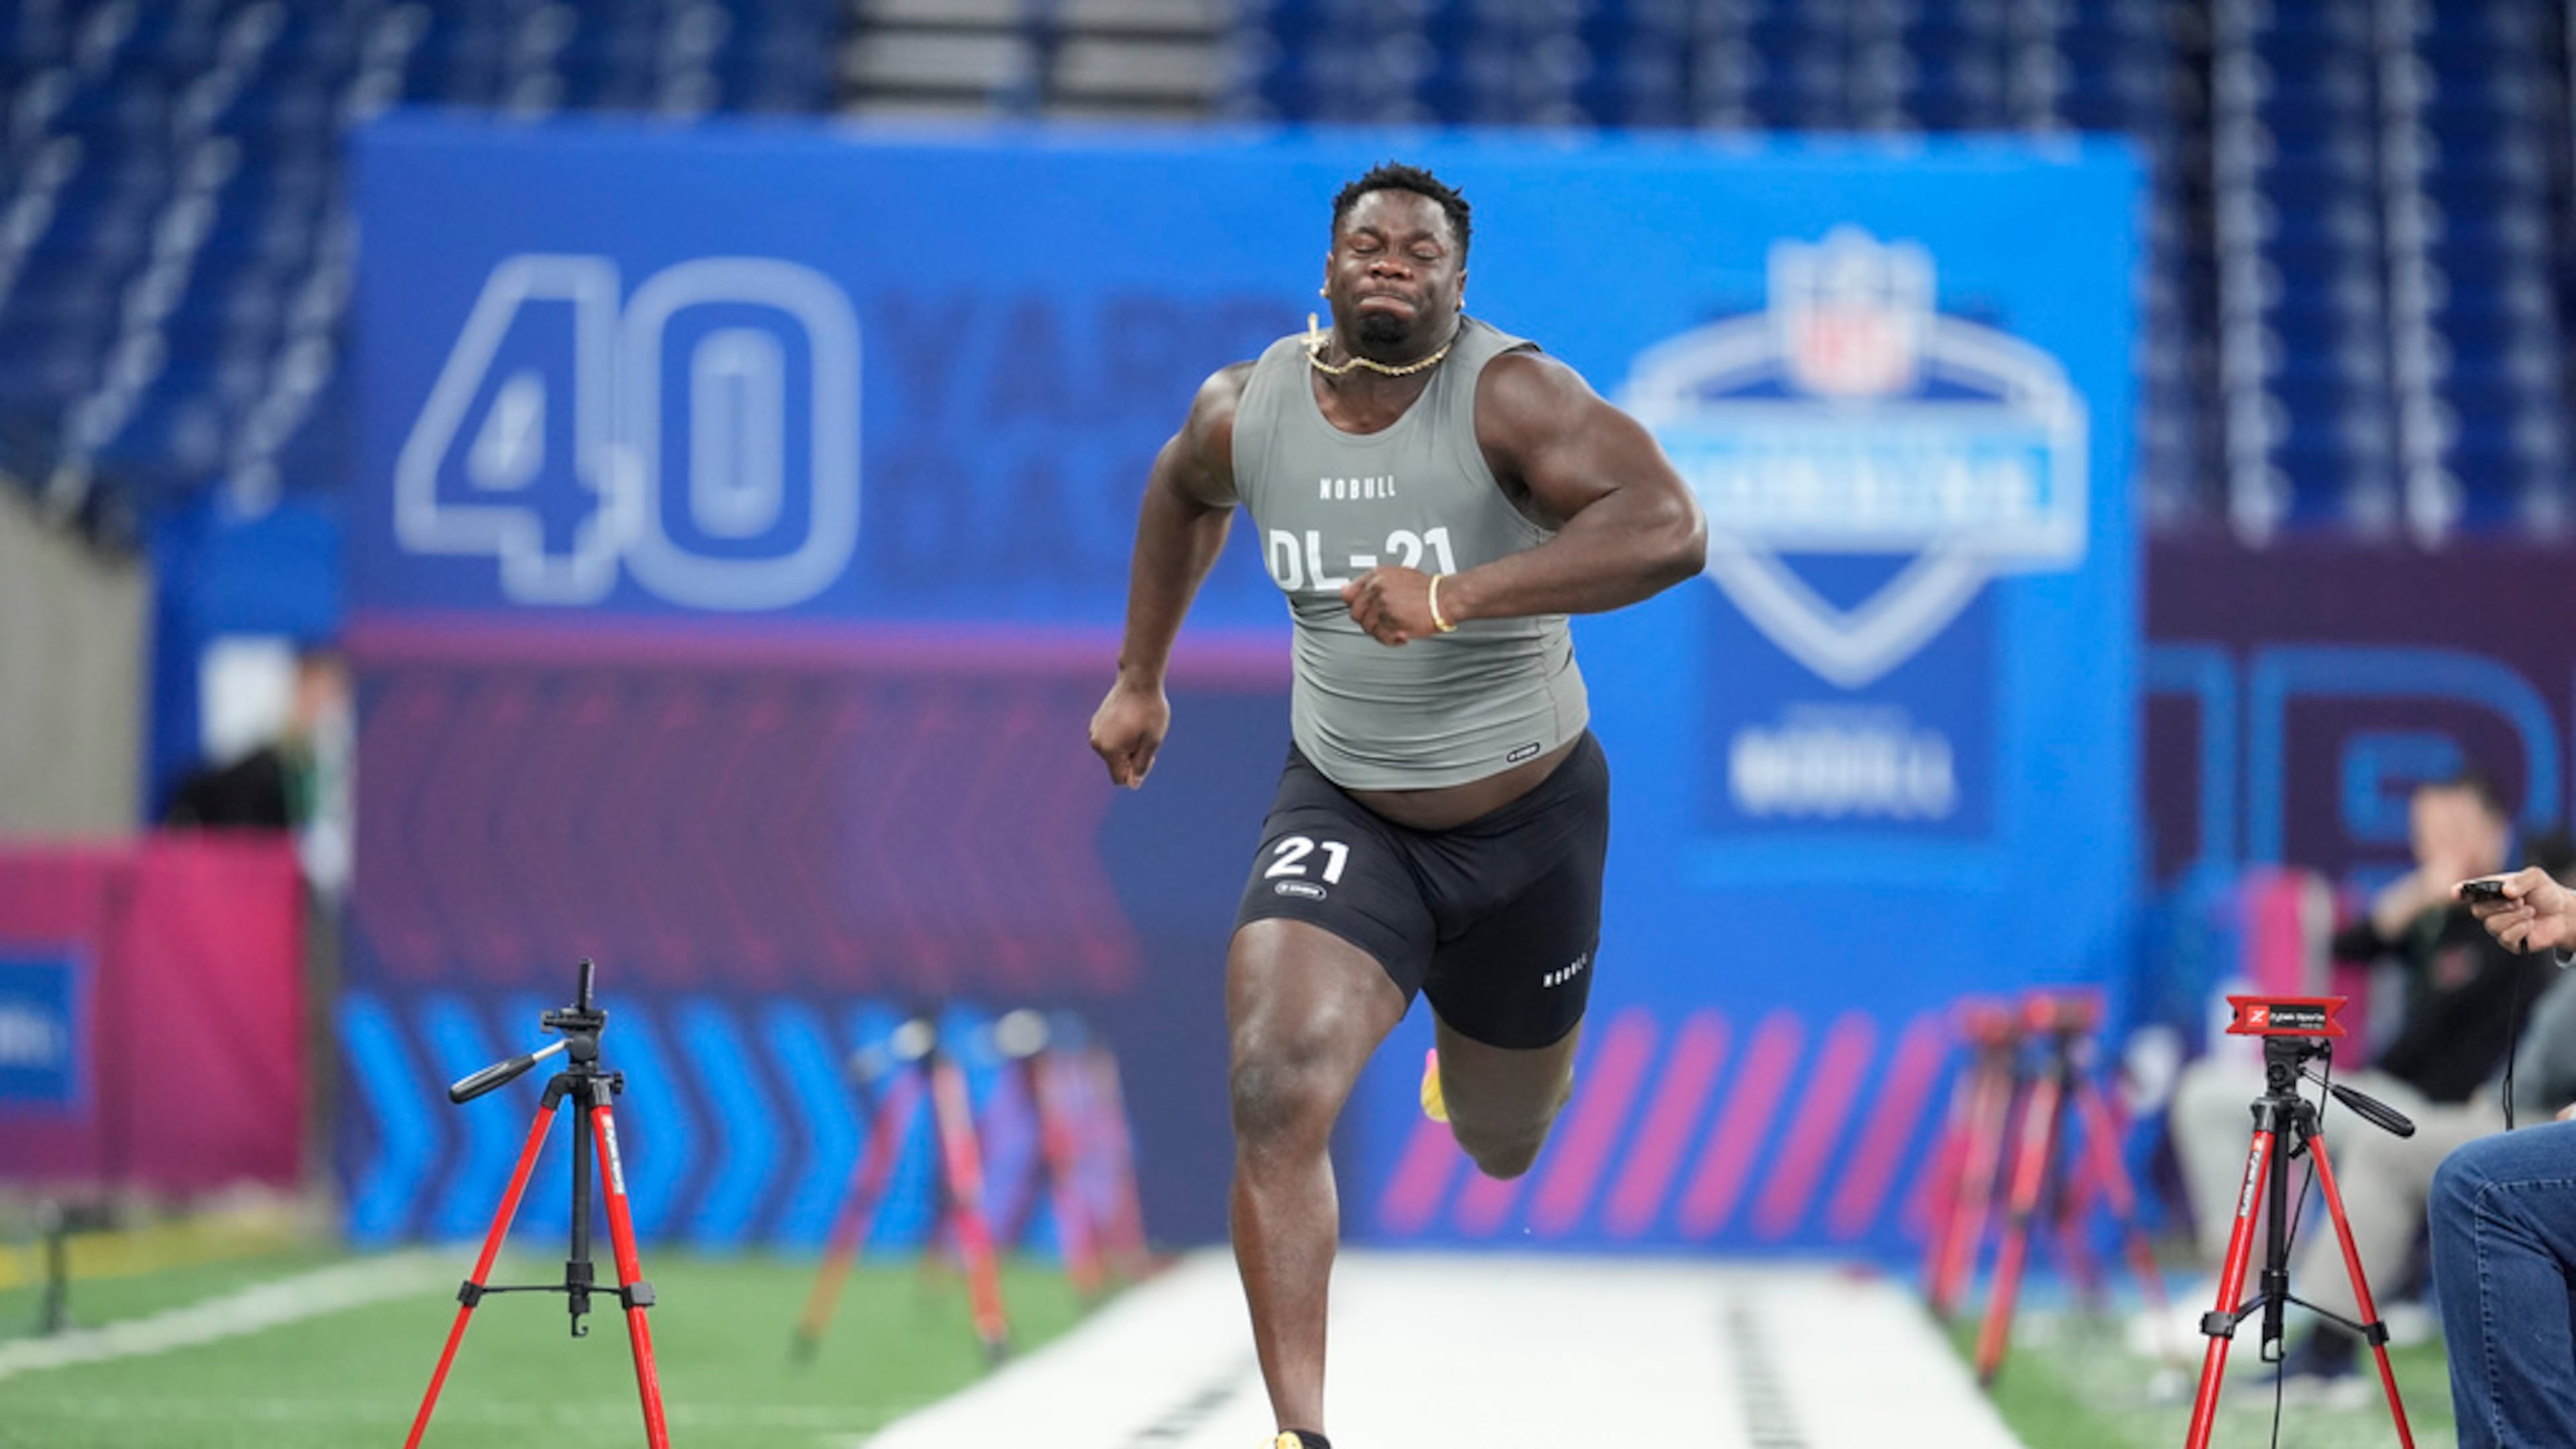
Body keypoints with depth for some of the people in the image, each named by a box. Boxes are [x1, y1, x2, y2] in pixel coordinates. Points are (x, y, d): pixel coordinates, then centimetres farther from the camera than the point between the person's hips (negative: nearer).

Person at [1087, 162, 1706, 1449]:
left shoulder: (1510, 397, -23)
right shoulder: (1246, 411, -8)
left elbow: (1669, 532, -39)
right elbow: (1185, 491, 18)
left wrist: (1454, 596, -45)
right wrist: (1139, 678, 21)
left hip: (1526, 821, -1)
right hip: (1342, 812, 2)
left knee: (1501, 1152, 20)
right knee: (1275, 1093, -25)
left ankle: (1477, 1057, 60)